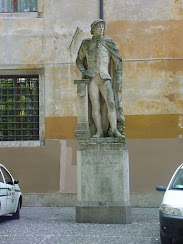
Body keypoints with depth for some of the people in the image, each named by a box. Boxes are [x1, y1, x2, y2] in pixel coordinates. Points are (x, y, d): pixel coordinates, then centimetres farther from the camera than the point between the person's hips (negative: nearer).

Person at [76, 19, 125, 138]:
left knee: (110, 103, -16)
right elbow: (79, 60, 22)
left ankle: (114, 130, -17)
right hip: (92, 79, 1)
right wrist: (83, 71, 1)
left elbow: (118, 61, 7)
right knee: (96, 106, -7)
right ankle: (99, 131, -4)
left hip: (105, 79, -1)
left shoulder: (108, 43, 7)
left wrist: (118, 79, -1)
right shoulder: (86, 44, 12)